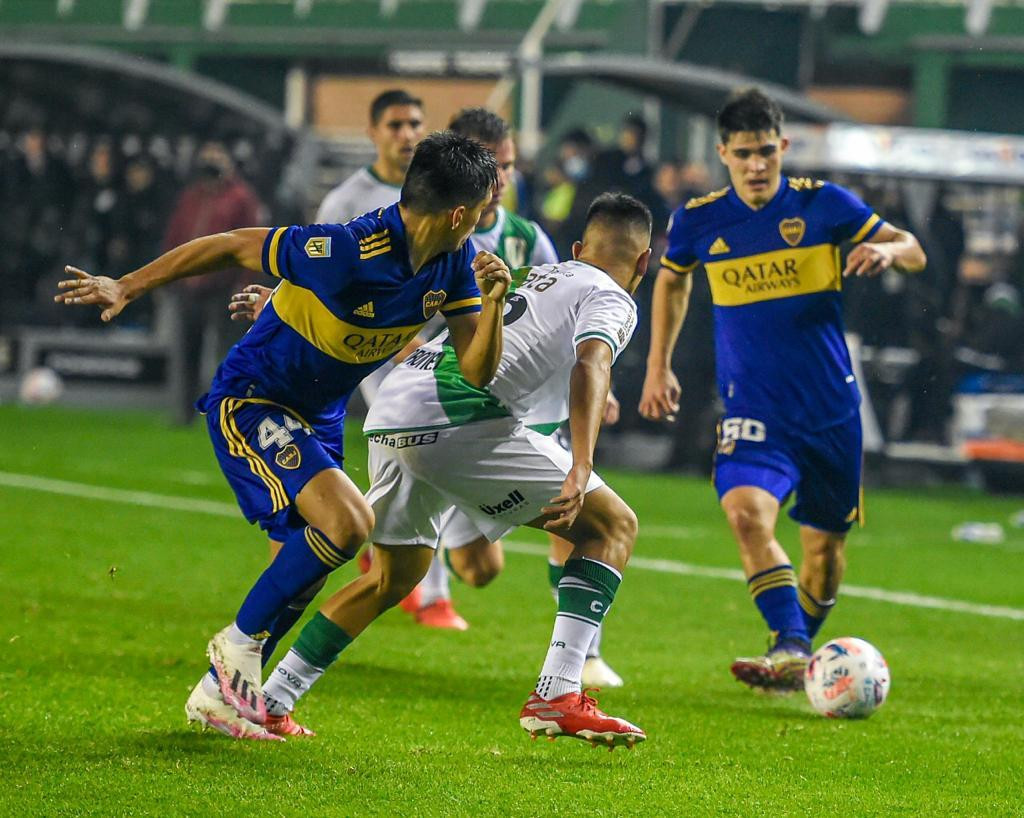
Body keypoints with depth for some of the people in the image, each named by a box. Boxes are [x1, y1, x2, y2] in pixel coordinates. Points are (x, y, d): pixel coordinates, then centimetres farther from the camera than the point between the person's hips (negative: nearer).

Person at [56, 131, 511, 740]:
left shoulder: (455, 261, -10)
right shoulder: (349, 251, -31)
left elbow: (476, 372, -6)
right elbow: (233, 246, -21)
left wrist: (493, 302, -25)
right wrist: (128, 287, -16)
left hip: (320, 417, 8)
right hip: (250, 400, -8)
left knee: (303, 571, 10)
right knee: (348, 521, -25)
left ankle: (220, 694, 28)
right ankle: (240, 642, -6)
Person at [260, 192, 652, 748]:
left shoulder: (528, 276, 30)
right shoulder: (610, 300, 8)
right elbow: (590, 365, -14)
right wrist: (581, 469, -28)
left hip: (392, 414, 8)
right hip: (463, 416, -8)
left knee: (396, 574, 27)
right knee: (612, 524, 1)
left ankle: (268, 699, 27)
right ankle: (556, 697, -10)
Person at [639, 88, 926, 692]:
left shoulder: (823, 204, -4)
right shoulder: (699, 221, 0)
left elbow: (914, 253, -1)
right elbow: (672, 280, 22)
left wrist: (886, 251, -24)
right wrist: (659, 365, 20)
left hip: (831, 408, 1)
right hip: (753, 410, -1)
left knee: (825, 544, 8)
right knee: (747, 512, -28)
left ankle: (801, 649, 33)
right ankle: (788, 650, -33)